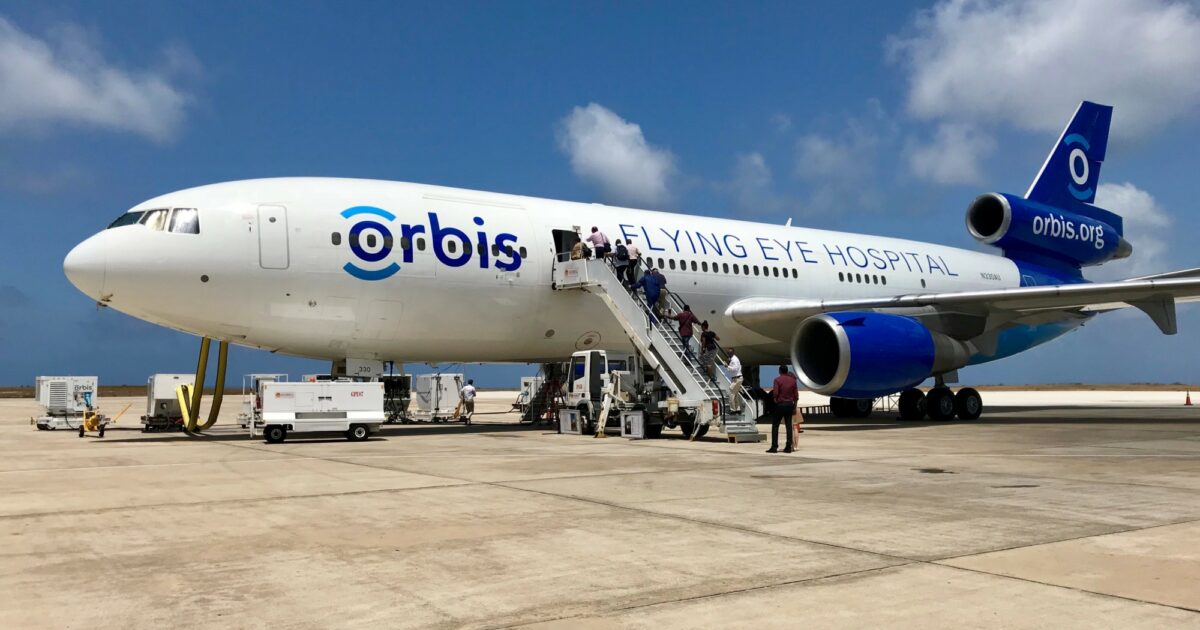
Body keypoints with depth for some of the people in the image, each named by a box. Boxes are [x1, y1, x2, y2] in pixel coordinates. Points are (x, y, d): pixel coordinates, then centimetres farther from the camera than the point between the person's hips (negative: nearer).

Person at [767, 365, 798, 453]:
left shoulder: (777, 379, -6)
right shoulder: (792, 380, 6)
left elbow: (775, 393, -15)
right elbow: (796, 395, 5)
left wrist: (775, 400, 5)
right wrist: (794, 407, 10)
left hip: (780, 404, -4)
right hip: (790, 404, 4)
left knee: (775, 426, 2)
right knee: (789, 426, 7)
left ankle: (774, 447, -2)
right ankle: (788, 447, 5)